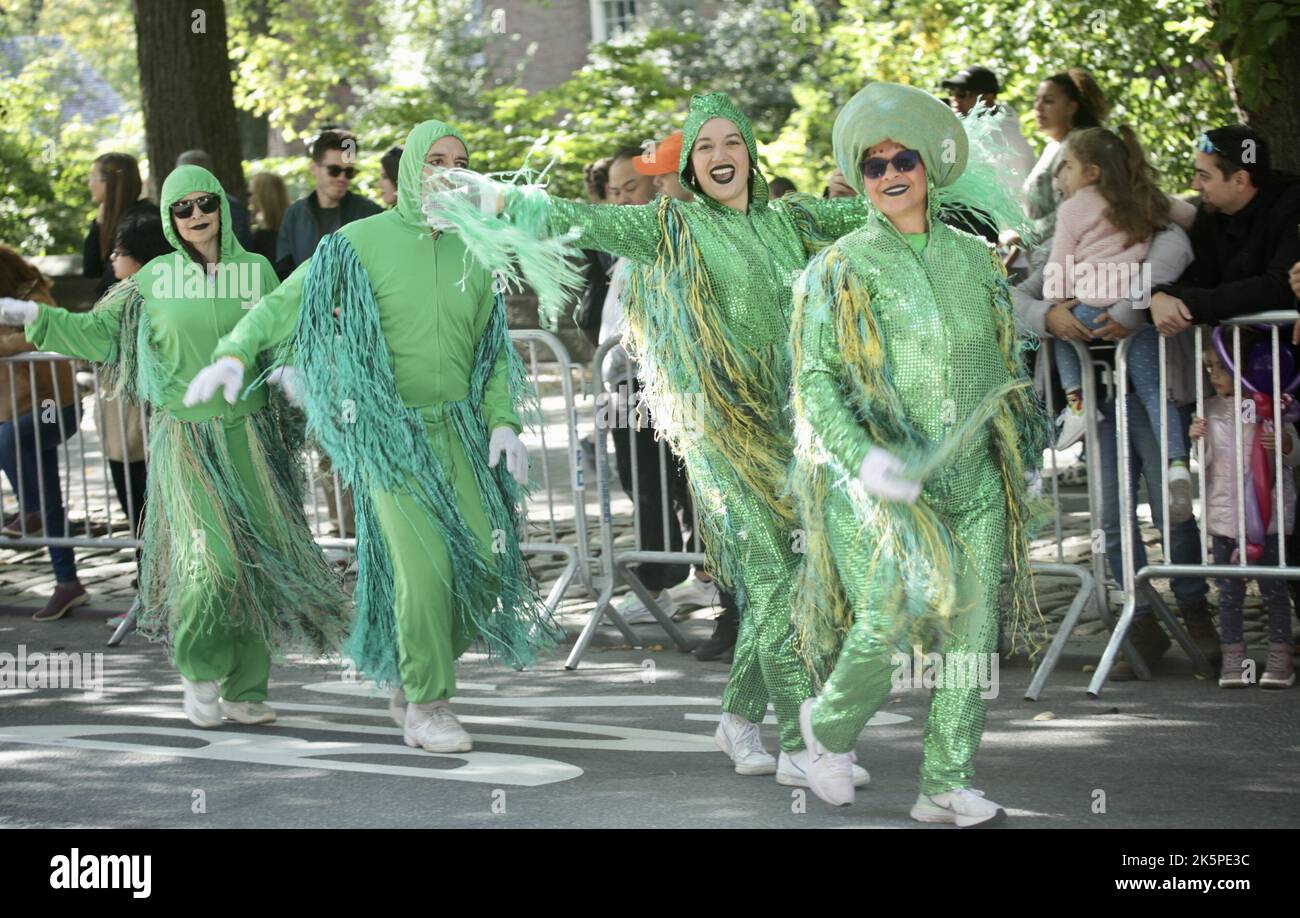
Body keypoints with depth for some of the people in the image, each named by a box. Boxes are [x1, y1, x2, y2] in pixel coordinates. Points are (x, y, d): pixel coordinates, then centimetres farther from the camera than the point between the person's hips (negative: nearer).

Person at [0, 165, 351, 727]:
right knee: (214, 557, -14)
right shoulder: (156, 279, 2)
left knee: (257, 558, 0)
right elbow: (99, 335, 7)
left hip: (250, 436, 2)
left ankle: (243, 691, 12)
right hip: (187, 440, -2)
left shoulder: (257, 271, 4)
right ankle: (198, 670, 8)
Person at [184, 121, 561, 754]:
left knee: (485, 554, -8)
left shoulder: (474, 256, 9)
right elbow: (283, 303, -7)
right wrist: (234, 353, -23)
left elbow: (493, 349, 13)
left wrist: (504, 423, 0)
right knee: (423, 561, -16)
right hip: (388, 433, -4)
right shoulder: (360, 244, -3)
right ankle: (426, 707, -5)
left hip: (458, 429, 4)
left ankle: (413, 675, 15)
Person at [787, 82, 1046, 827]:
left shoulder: (975, 261, 12)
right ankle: (830, 725, 8)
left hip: (973, 478, 4)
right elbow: (815, 379, -5)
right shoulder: (842, 270, 1)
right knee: (891, 613, -19)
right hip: (881, 480, -4)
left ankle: (948, 786, 5)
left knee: (971, 628, -2)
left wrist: (1028, 456, 17)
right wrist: (862, 460, -18)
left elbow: (1010, 367, 21)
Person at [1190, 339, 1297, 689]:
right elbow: (1205, 461, 10)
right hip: (1223, 512, 3)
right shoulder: (1209, 410, 7)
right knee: (1228, 591, 7)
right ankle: (1233, 657, 13)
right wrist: (1196, 440, -9)